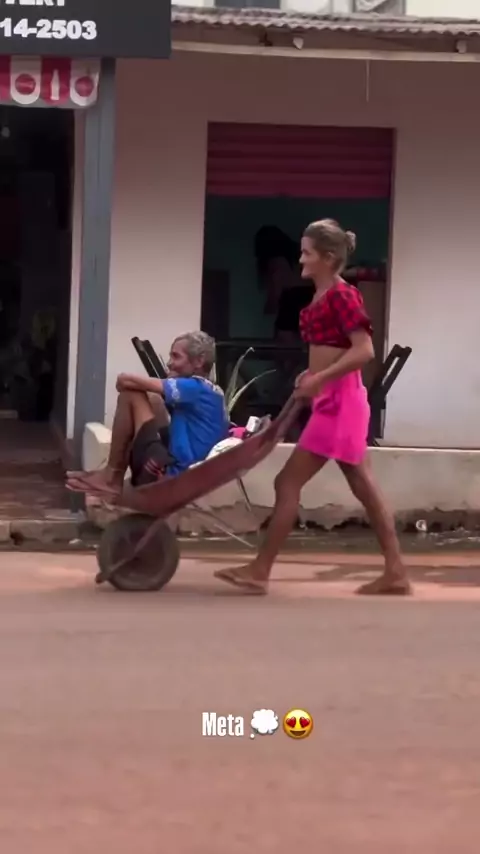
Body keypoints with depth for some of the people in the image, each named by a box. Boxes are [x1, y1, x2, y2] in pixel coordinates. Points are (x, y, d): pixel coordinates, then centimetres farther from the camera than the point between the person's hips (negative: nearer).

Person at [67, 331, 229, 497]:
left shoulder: (196, 388, -13)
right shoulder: (211, 392, 16)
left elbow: (125, 381, -12)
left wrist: (124, 383, 11)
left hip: (171, 474, -10)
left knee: (131, 395, -5)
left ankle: (112, 476, 3)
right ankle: (114, 475, 14)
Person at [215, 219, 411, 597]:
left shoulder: (341, 294, -14)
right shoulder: (325, 296, 13)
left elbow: (364, 351, -22)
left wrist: (319, 378, -22)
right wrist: (312, 373, 8)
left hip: (338, 401, -10)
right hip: (335, 400, 10)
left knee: (288, 482, -6)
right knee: (365, 488, 9)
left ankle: (260, 572, 0)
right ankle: (396, 573, 10)